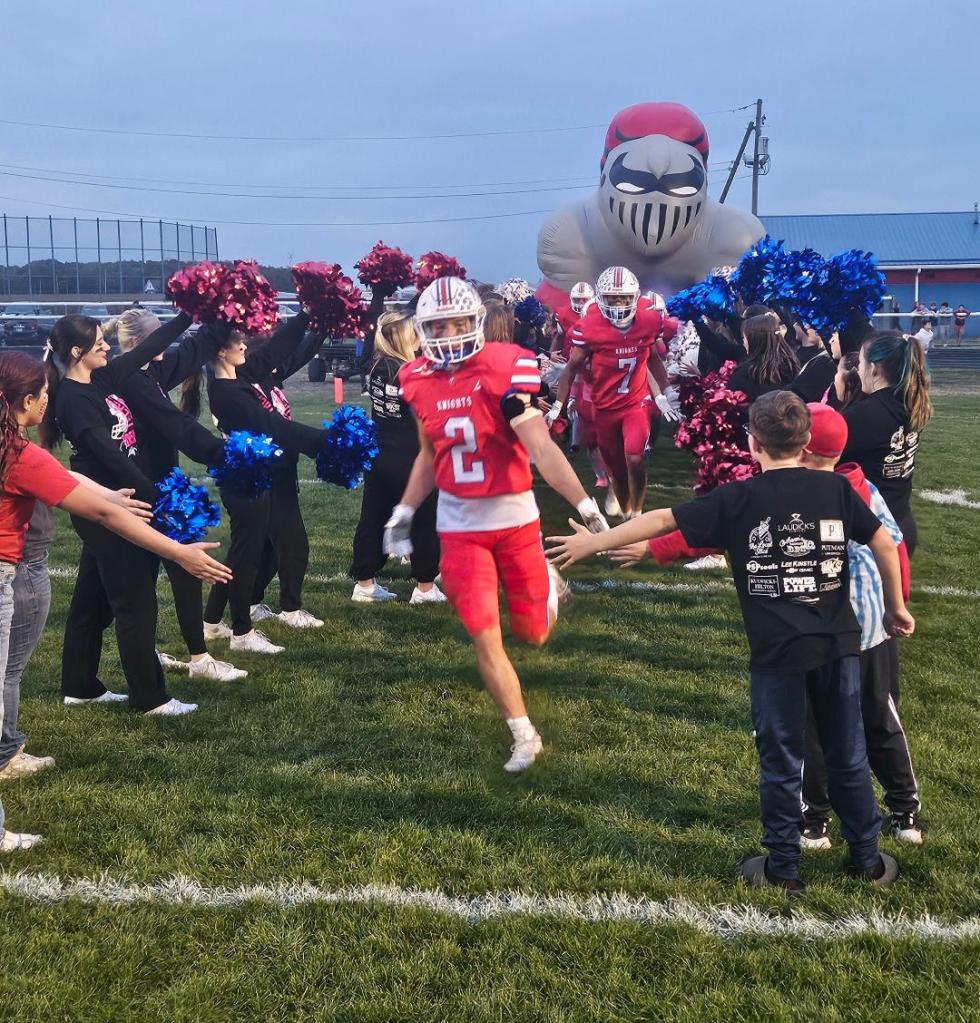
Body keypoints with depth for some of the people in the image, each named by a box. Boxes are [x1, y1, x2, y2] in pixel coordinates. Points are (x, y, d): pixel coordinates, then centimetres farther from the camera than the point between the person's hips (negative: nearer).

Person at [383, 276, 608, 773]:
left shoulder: (504, 370, -17)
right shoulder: (420, 381, -2)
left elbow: (541, 448, -24)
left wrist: (585, 505, -32)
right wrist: (403, 512, 10)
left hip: (515, 516, -2)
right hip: (459, 526, 3)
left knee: (532, 633, 10)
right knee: (486, 639, -2)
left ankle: (545, 581, 45)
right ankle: (524, 736, 15)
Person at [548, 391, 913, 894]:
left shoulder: (738, 499, -7)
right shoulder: (836, 488, -1)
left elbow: (663, 519, -7)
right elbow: (884, 543, -2)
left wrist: (591, 542, 0)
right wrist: (895, 607, 12)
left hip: (777, 654, -2)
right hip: (839, 645, 3)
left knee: (781, 763, 11)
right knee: (848, 757, 16)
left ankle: (782, 868, 23)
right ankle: (869, 860, 29)